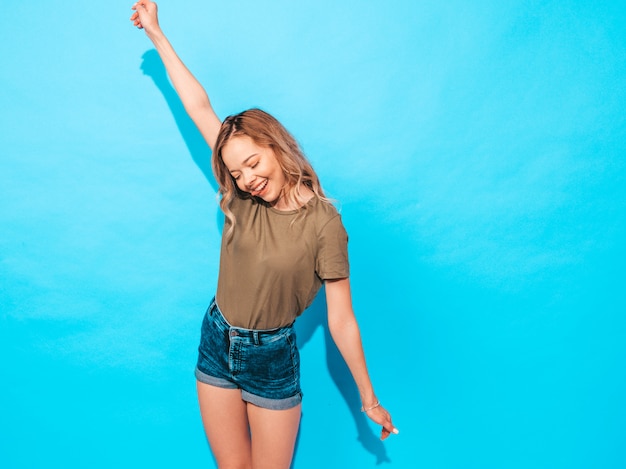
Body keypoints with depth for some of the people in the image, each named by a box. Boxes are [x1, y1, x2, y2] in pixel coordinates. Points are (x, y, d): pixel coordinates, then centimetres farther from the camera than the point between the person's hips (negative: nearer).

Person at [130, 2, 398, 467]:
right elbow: (200, 107, -5)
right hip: (216, 345, 4)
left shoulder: (323, 223, -19)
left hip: (272, 360, -4)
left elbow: (342, 321, -15)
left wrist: (369, 400, -9)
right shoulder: (242, 199, -7)